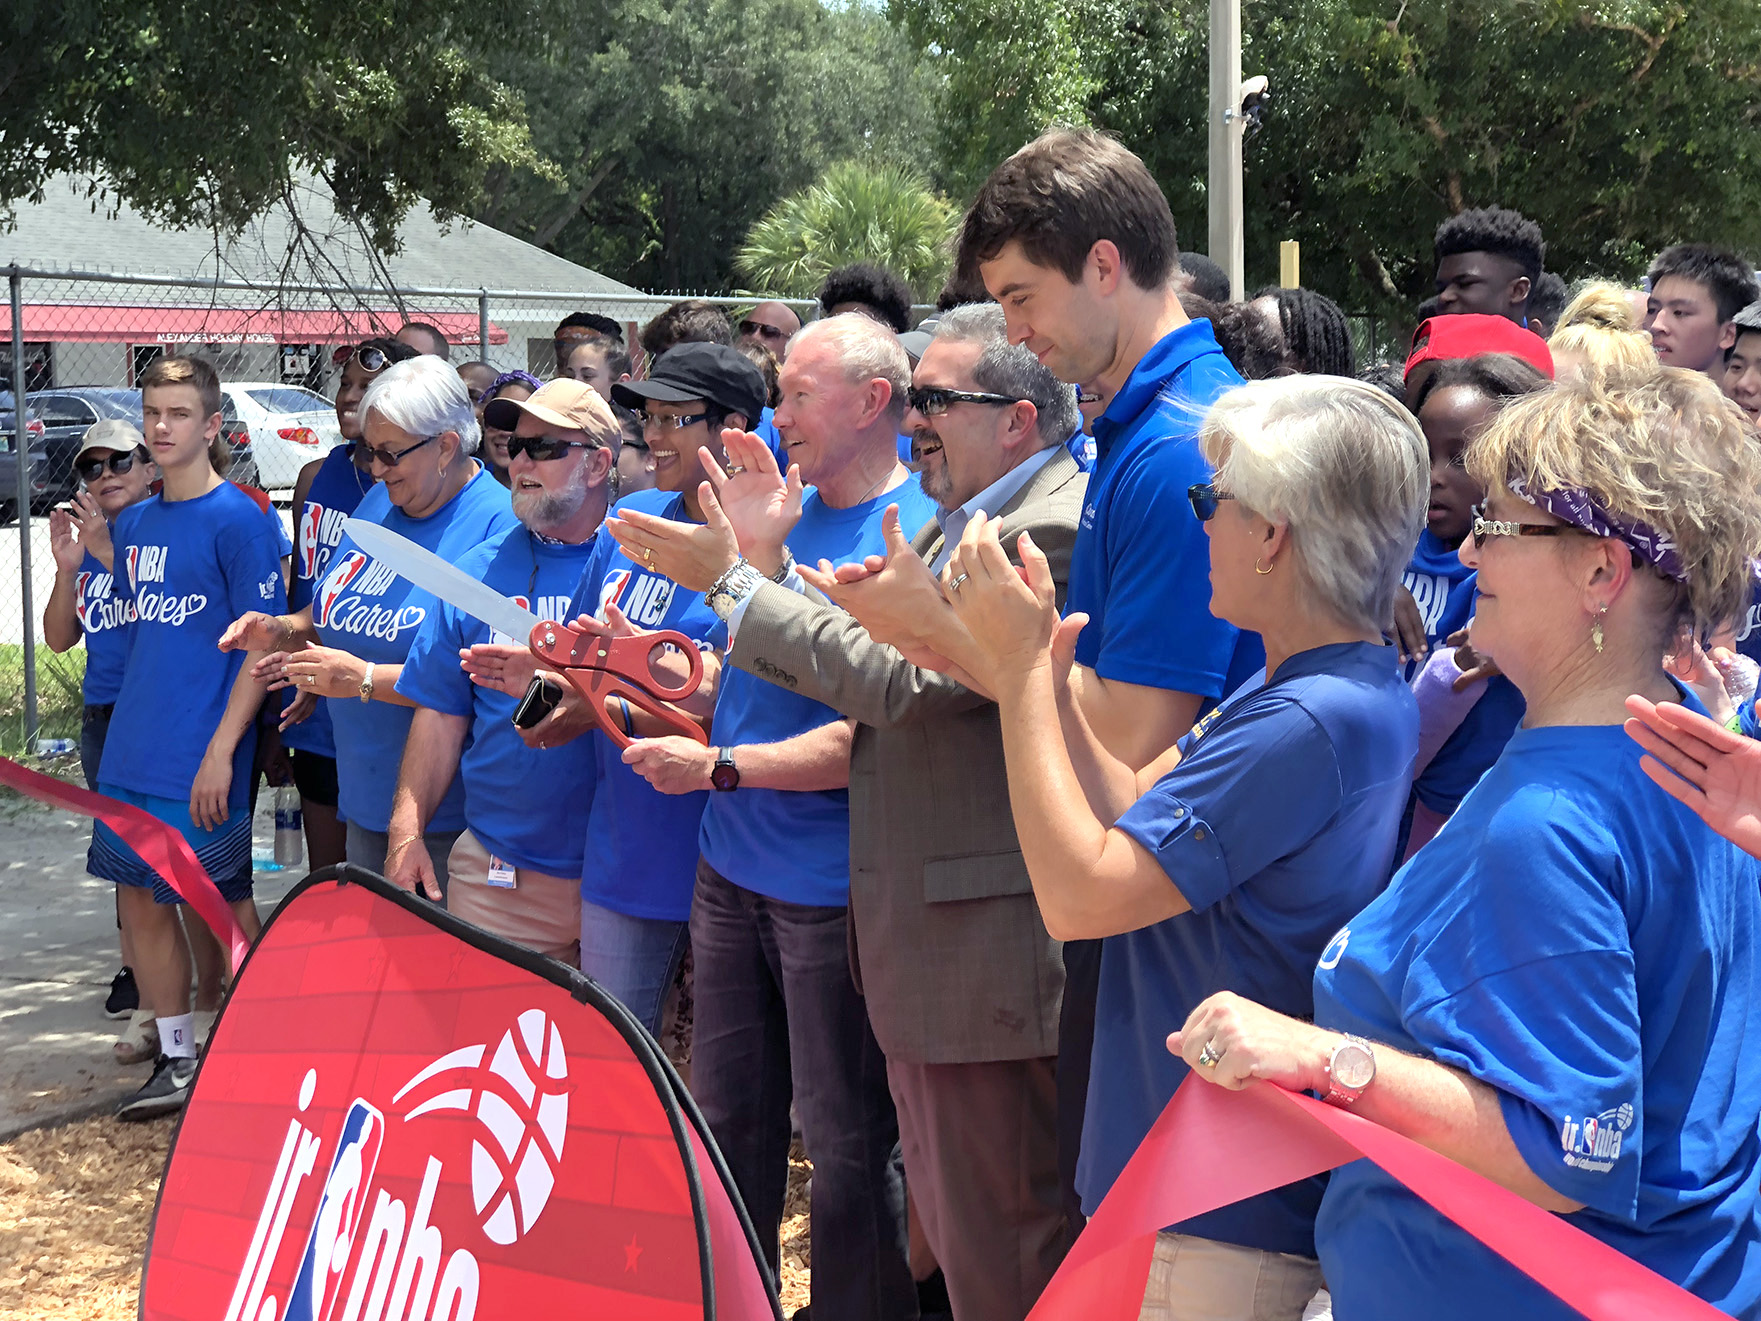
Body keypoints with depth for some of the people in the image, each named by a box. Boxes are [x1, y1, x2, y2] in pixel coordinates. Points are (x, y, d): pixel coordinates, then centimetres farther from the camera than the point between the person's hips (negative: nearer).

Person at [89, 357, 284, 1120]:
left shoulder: (236, 520, -11)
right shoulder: (133, 524, 11)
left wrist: (221, 750, -18)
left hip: (202, 763, -7)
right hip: (132, 755, 8)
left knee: (224, 906, 1)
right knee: (140, 898, 11)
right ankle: (176, 1064, 23)